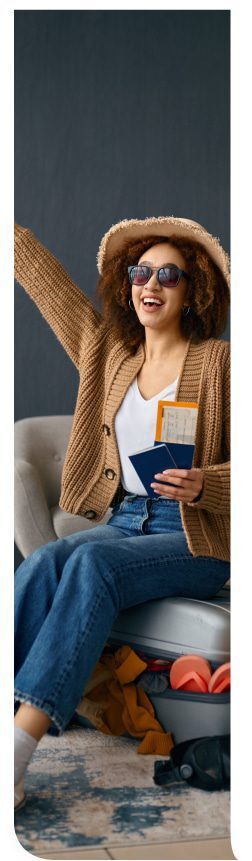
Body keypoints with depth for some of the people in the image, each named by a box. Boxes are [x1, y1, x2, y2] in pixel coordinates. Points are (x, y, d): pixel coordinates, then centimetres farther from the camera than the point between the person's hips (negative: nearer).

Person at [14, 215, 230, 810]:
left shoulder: (218, 362, -3)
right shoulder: (109, 355, 14)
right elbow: (51, 284, 20)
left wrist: (203, 485, -26)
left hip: (197, 538, -4)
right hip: (124, 522, 5)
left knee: (93, 563, -32)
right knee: (45, 561, -26)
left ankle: (22, 741, -39)